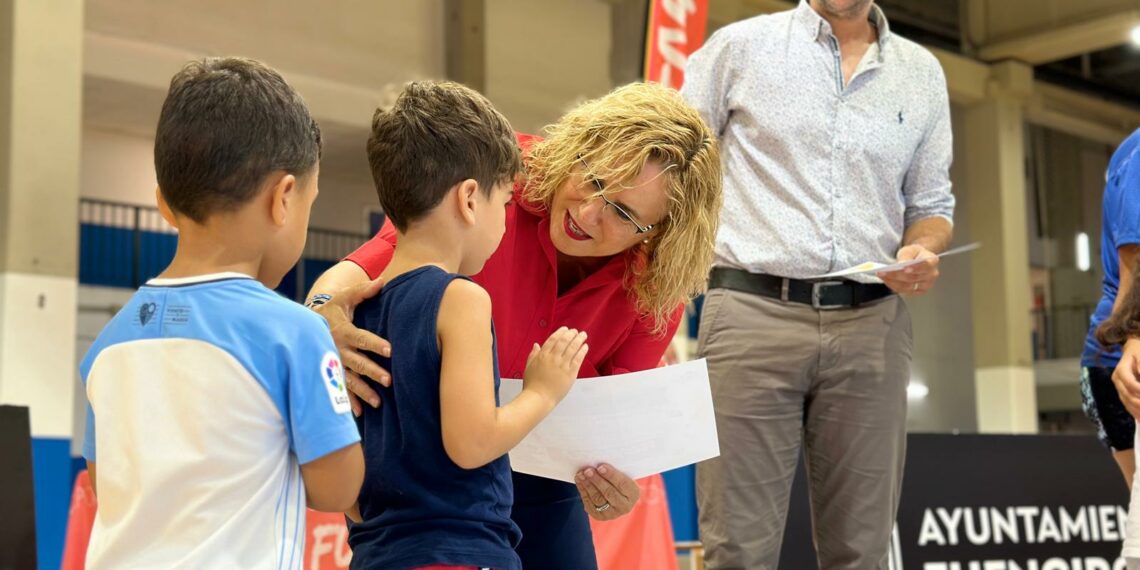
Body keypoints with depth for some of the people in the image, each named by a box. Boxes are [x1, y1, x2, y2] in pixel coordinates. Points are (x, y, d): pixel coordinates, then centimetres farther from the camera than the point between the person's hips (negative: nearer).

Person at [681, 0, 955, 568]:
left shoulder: (922, 73, 16)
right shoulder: (738, 46, 7)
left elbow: (931, 203, 19)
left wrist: (923, 250, -2)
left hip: (872, 324, 3)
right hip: (753, 313, -3)